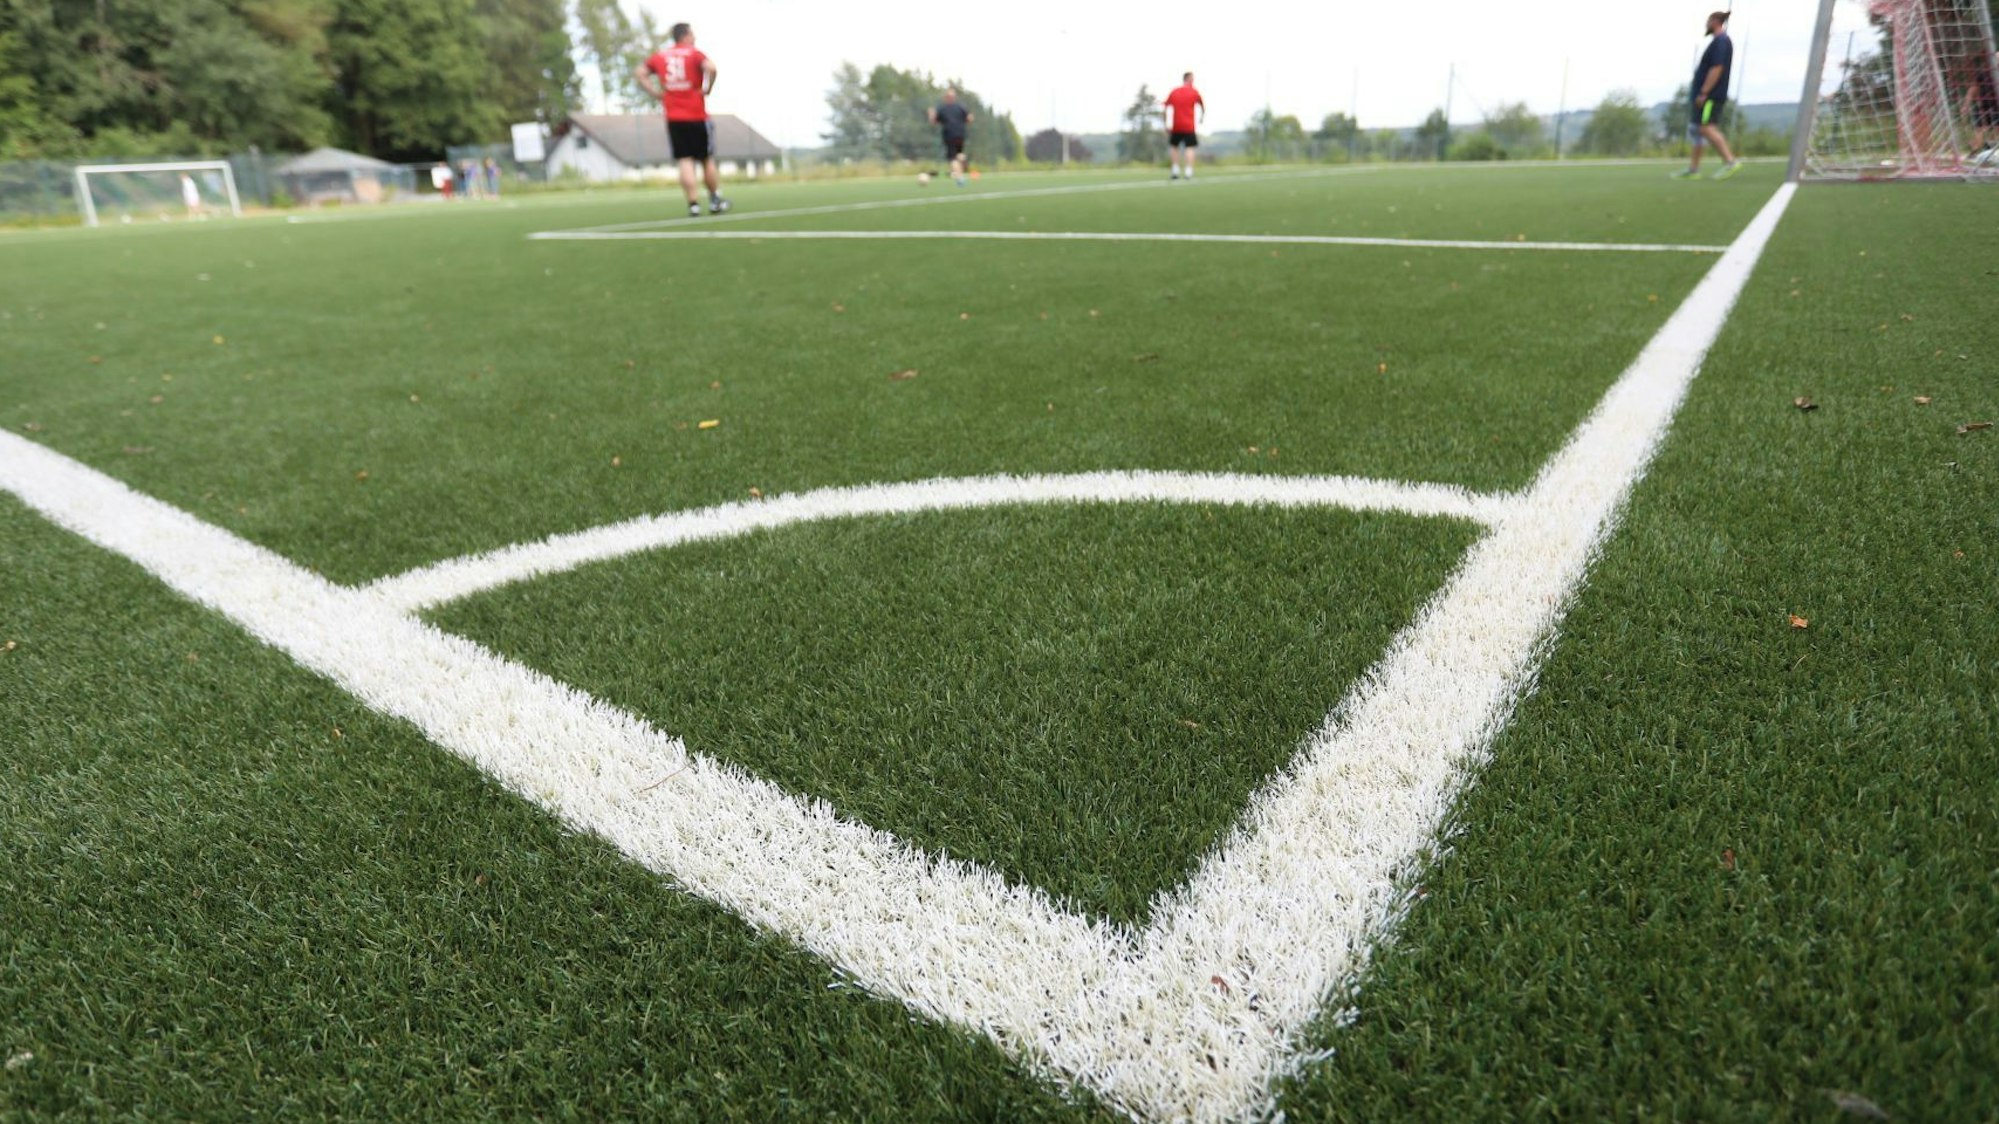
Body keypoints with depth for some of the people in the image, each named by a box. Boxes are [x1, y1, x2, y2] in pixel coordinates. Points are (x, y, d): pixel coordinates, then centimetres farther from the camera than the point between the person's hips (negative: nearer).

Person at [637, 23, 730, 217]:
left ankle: (694, 204, -8)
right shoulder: (694, 54, -3)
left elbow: (640, 73, 12)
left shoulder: (659, 56, 12)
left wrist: (656, 93, 8)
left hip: (673, 118, 3)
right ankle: (715, 201, 16)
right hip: (696, 116, -3)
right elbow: (711, 68, -22)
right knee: (707, 160, 9)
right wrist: (708, 88, -10)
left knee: (685, 161, 1)